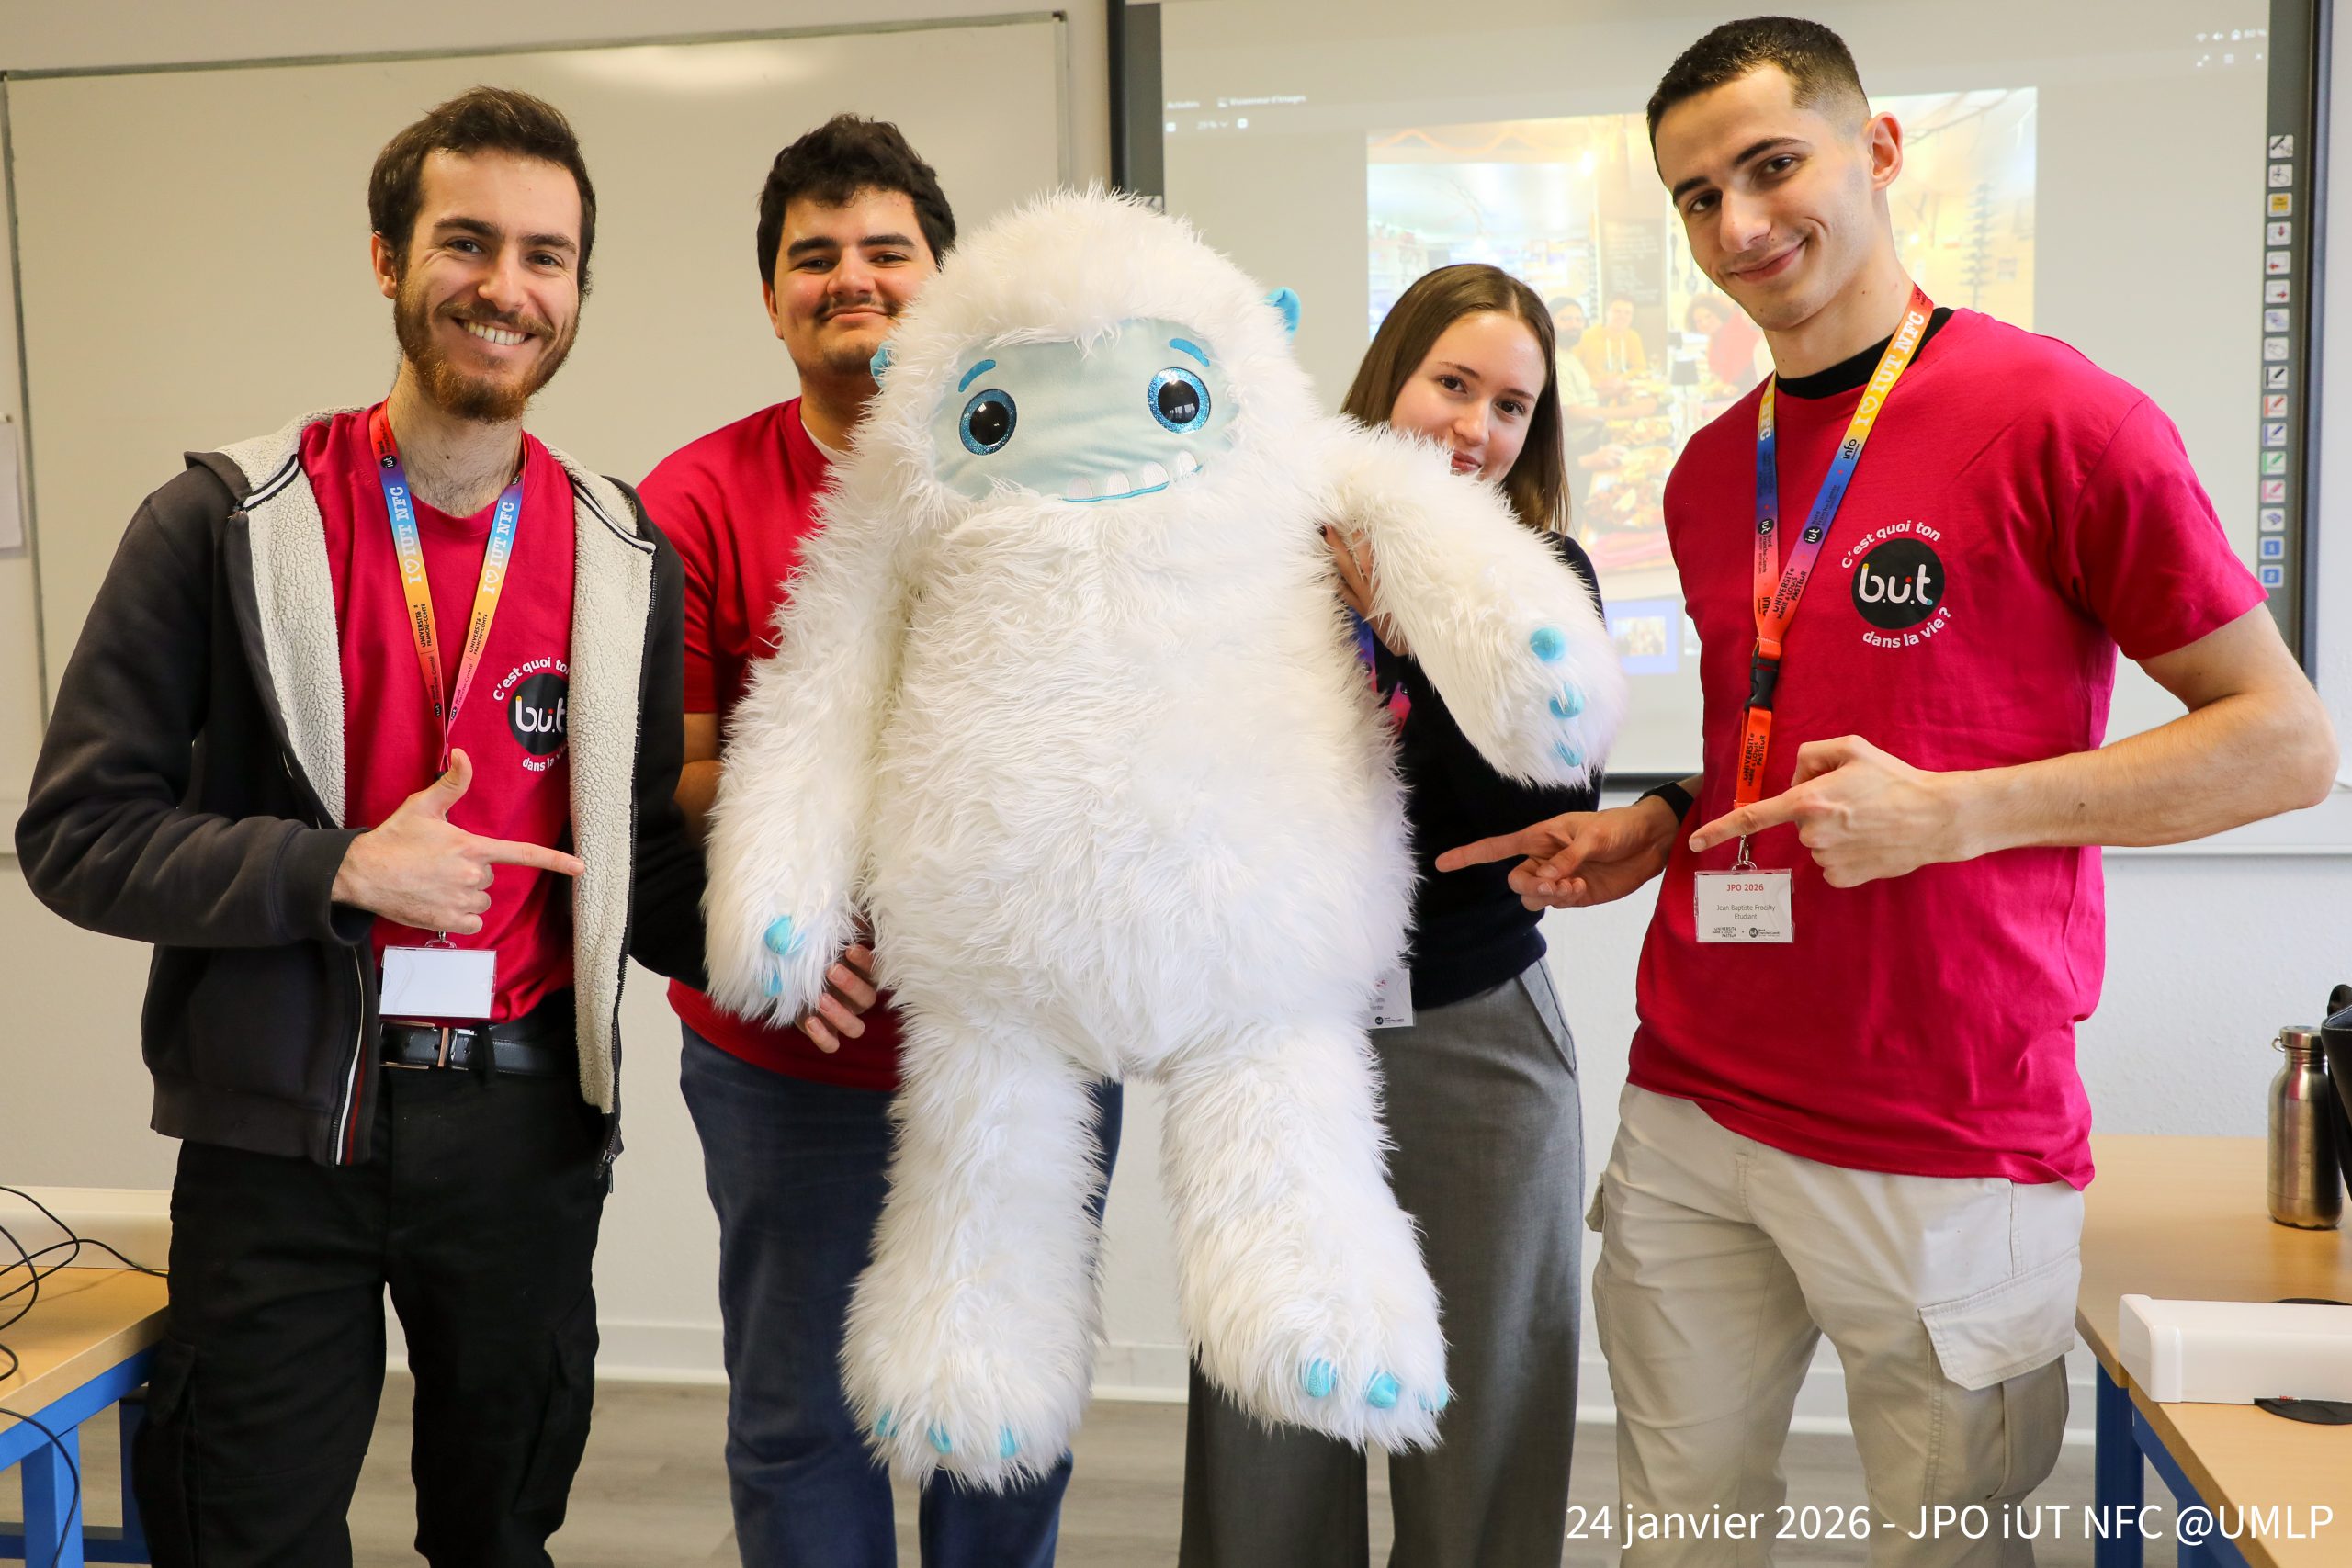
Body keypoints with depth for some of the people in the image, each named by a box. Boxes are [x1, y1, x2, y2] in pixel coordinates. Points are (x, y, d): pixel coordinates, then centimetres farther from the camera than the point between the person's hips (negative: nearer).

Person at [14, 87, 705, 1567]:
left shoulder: (630, 558, 2)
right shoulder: (226, 523, -4)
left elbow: (643, 861, 6)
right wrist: (341, 871, -17)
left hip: (525, 1125, 2)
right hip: (283, 1127, -2)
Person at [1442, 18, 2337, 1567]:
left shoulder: (2060, 418, -8)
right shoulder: (1708, 474, 11)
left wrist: (1955, 812, -18)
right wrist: (1658, 831, 4)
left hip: (1948, 1150, -5)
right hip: (1691, 1113, 6)